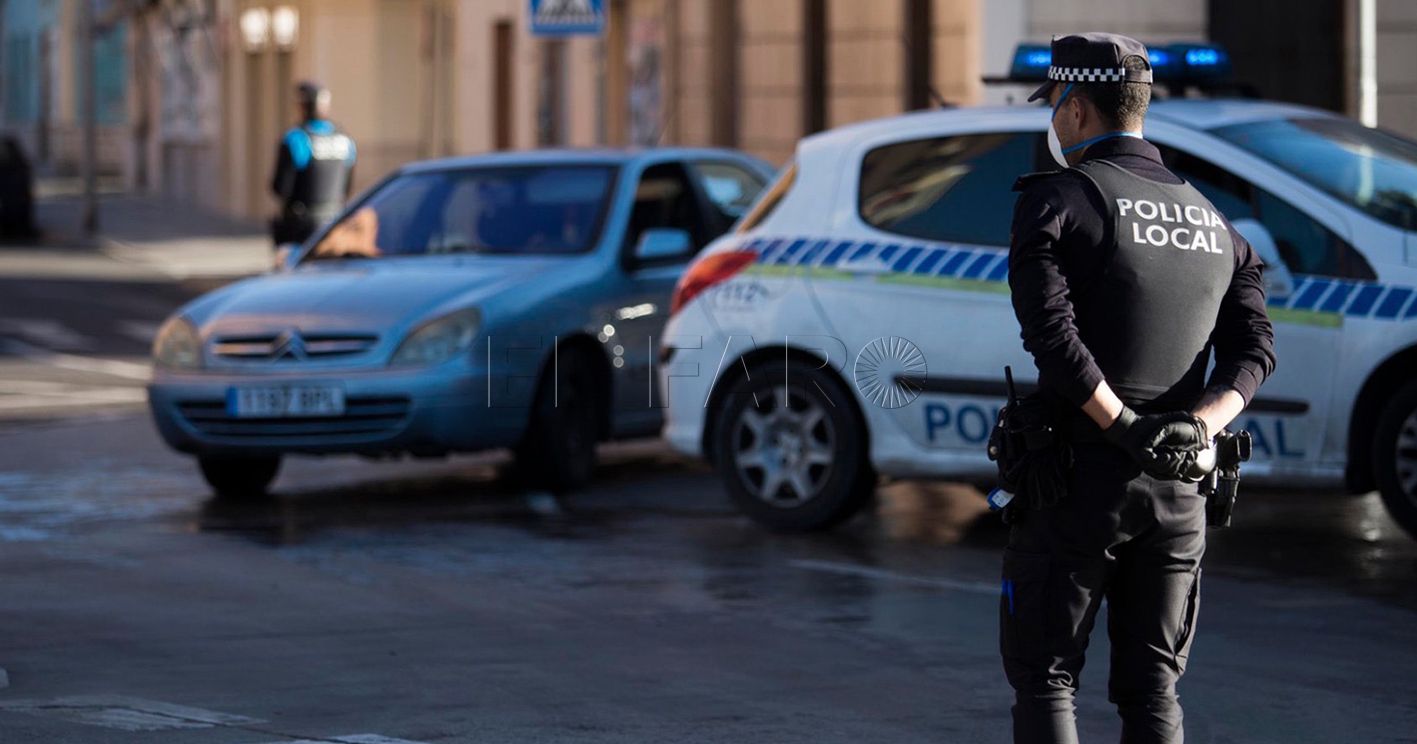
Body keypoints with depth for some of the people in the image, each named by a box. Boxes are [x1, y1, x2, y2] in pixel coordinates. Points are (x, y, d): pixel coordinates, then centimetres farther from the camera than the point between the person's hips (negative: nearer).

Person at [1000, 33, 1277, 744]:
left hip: (1076, 478, -5)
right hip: (1179, 488, 5)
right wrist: (1198, 426, -10)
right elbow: (1254, 347, 2)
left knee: (1043, 677, 3)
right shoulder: (1213, 221, 13)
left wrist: (1123, 427, -16)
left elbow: (1050, 332, -19)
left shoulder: (1056, 200, -6)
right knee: (1151, 684, 11)